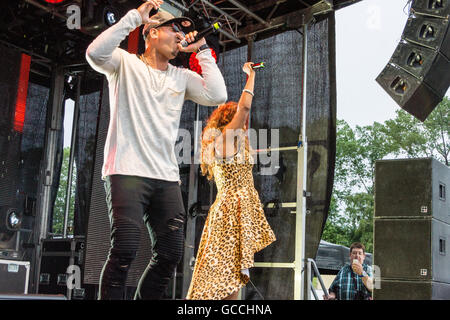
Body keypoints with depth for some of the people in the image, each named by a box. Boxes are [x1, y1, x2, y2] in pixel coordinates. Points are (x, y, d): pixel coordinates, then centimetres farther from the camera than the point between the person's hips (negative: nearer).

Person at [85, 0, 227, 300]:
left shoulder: (182, 77, 17)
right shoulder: (126, 63, 6)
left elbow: (217, 95, 2)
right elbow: (95, 52, -15)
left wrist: (202, 49, 7)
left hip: (167, 177, 6)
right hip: (128, 171, -5)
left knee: (171, 253, 3)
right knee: (125, 249, -17)